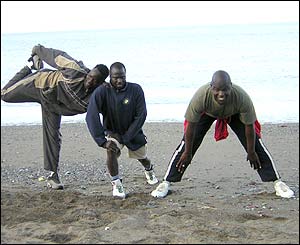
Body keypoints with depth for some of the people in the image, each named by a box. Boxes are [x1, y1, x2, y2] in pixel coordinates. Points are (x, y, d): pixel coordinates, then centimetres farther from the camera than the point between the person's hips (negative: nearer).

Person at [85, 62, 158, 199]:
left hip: (133, 131, 1)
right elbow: (91, 117, -32)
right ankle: (116, 183, -12)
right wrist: (102, 141, -40)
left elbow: (141, 115, -21)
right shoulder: (101, 92, -25)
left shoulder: (136, 90, -23)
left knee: (142, 157, 16)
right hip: (112, 131, -1)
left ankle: (149, 170, 54)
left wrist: (125, 137, -24)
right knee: (111, 150, -30)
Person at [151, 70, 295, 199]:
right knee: (186, 144, -11)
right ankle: (166, 183, -2)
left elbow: (249, 126, -25)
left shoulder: (242, 97, -40)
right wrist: (188, 153, -18)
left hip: (234, 114, 0)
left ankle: (277, 182, 5)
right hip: (207, 113, 0)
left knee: (256, 145, -7)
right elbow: (191, 126, -28)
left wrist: (251, 152, -14)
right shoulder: (201, 96, -41)